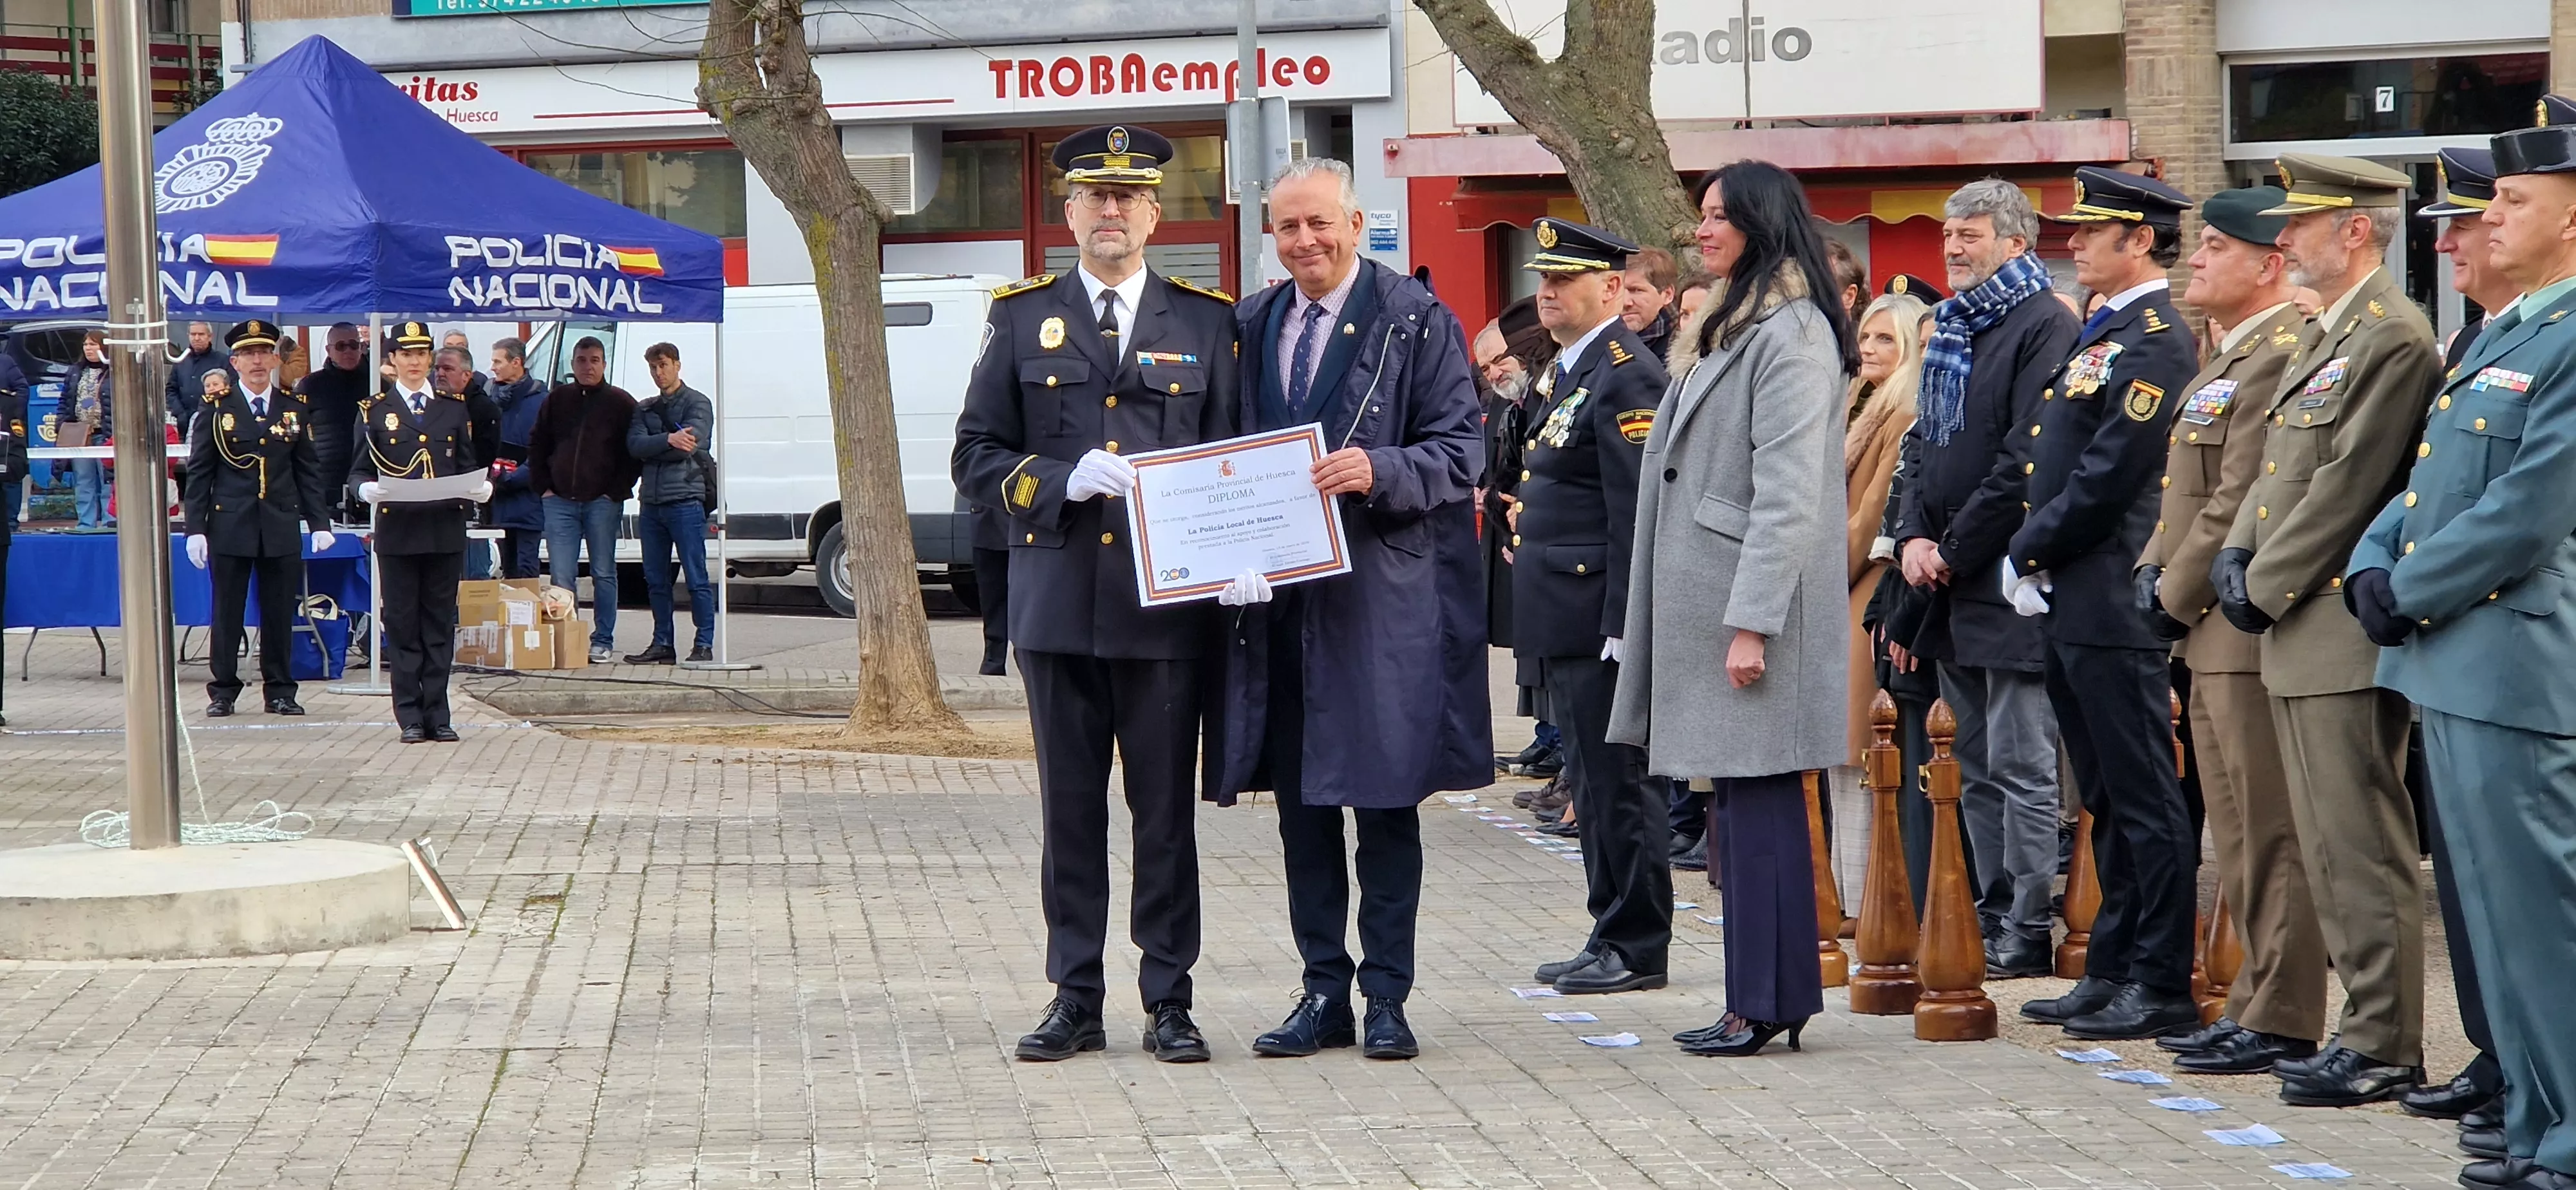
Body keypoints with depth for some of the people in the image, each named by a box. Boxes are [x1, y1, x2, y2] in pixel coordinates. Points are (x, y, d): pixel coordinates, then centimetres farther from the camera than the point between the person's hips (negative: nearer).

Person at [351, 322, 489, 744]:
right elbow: (359, 470, 5)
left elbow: (466, 467, 15)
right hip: (397, 531, -2)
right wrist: (366, 489, -18)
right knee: (402, 626, 0)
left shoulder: (454, 408, 13)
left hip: (446, 531, 2)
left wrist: (481, 487, -7)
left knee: (441, 625, 3)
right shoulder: (374, 412, 7)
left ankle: (438, 716, 7)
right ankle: (410, 717, 4)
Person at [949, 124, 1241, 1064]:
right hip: (1058, 600, 1)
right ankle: (1075, 998, 11)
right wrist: (1064, 482, -12)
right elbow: (975, 456, 6)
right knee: (1070, 805, 5)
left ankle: (1169, 1002, 8)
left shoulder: (1207, 322, 8)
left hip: (1167, 601, -1)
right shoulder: (1022, 319, 9)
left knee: (1166, 804, 2)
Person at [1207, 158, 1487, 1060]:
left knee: (1385, 803, -1)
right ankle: (1323, 990, 15)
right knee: (1300, 803, 8)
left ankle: (1387, 996, 6)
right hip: (1274, 595, 5)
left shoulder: (1416, 322, -2)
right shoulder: (1250, 327, 13)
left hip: (1382, 597, -5)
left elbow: (1459, 450, -6)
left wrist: (1380, 472, -23)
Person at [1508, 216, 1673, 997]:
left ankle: (1637, 948, 1)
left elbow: (1637, 515, -19)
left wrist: (1621, 627, -21)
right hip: (1564, 623, 10)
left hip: (1597, 620, -10)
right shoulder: (1569, 373, 17)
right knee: (1594, 786, 14)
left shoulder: (1625, 377, -14)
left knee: (1617, 785, -5)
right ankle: (1611, 937, 20)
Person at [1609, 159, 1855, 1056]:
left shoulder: (1791, 335, -13)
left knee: (1756, 803, -7)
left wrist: (1751, 622, -21)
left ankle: (1766, 1003, -5)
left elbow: (1788, 495, -18)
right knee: (1743, 805, 10)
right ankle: (1764, 999, 13)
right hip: (1711, 603, 10)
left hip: (1754, 599, -10)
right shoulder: (1738, 328, 19)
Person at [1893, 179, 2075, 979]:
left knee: (2020, 768, -6)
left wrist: (1955, 552, -13)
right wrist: (1914, 536, 2)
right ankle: (1992, 920, 17)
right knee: (1976, 769, 12)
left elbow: (2028, 462, -17)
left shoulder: (2045, 329, -11)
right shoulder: (1953, 330, 17)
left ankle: (2027, 934, -3)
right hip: (1953, 585, 9)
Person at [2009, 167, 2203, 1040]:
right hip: (2073, 607, 10)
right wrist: (2030, 562, 8)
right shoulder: (2101, 335, 18)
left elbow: (2106, 477, -18)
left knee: (2144, 799, -6)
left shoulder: (2157, 342, -13)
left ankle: (2164, 989, -3)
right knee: (2108, 799, 14)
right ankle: (2114, 973, 19)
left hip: (2117, 605, -10)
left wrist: (2027, 556, -10)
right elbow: (2033, 457, 19)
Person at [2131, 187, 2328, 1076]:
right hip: (2214, 634, 11)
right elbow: (2191, 489, 22)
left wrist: (2175, 597, -12)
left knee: (2273, 835, -6)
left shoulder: (2280, 355, -16)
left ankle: (2281, 1023, -3)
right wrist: (2153, 571, 8)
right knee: (2241, 835, 15)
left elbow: (2242, 502, -20)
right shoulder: (2231, 355, 18)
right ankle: (2258, 1005, 21)